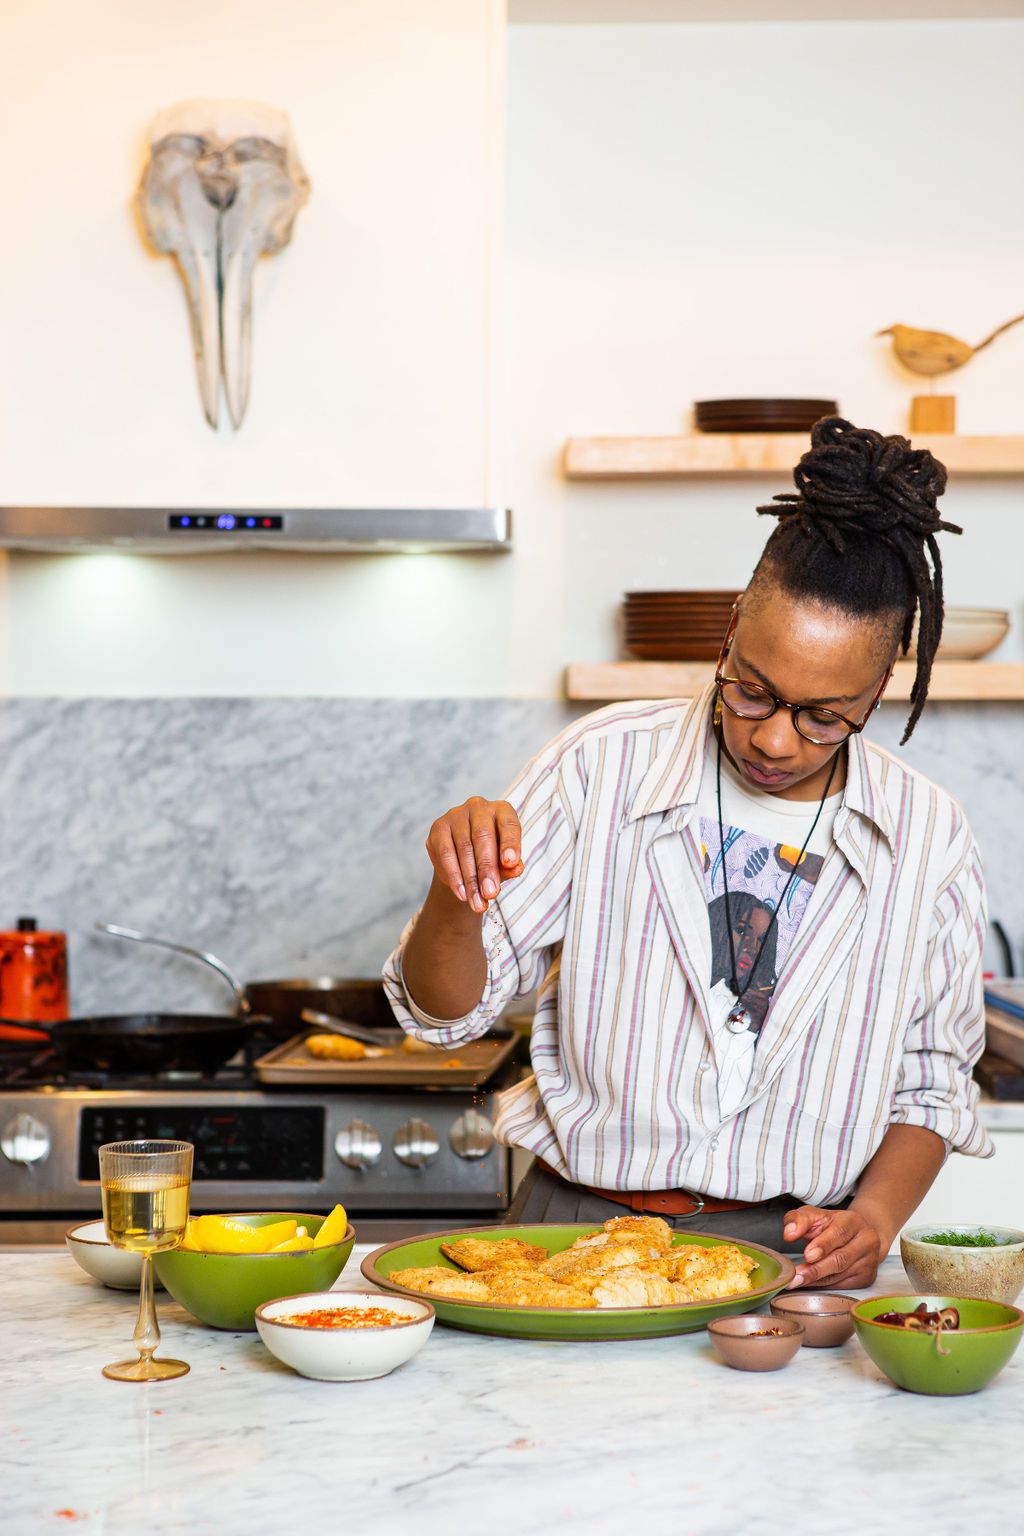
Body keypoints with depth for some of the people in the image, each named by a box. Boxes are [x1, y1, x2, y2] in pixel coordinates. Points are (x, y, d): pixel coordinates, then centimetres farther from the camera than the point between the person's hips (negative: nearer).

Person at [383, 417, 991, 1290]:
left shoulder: (929, 838, 1)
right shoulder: (602, 766, -3)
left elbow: (931, 1085, 13)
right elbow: (447, 1012, -1)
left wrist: (874, 1217, -6)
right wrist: (455, 895, -21)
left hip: (789, 1253, 1)